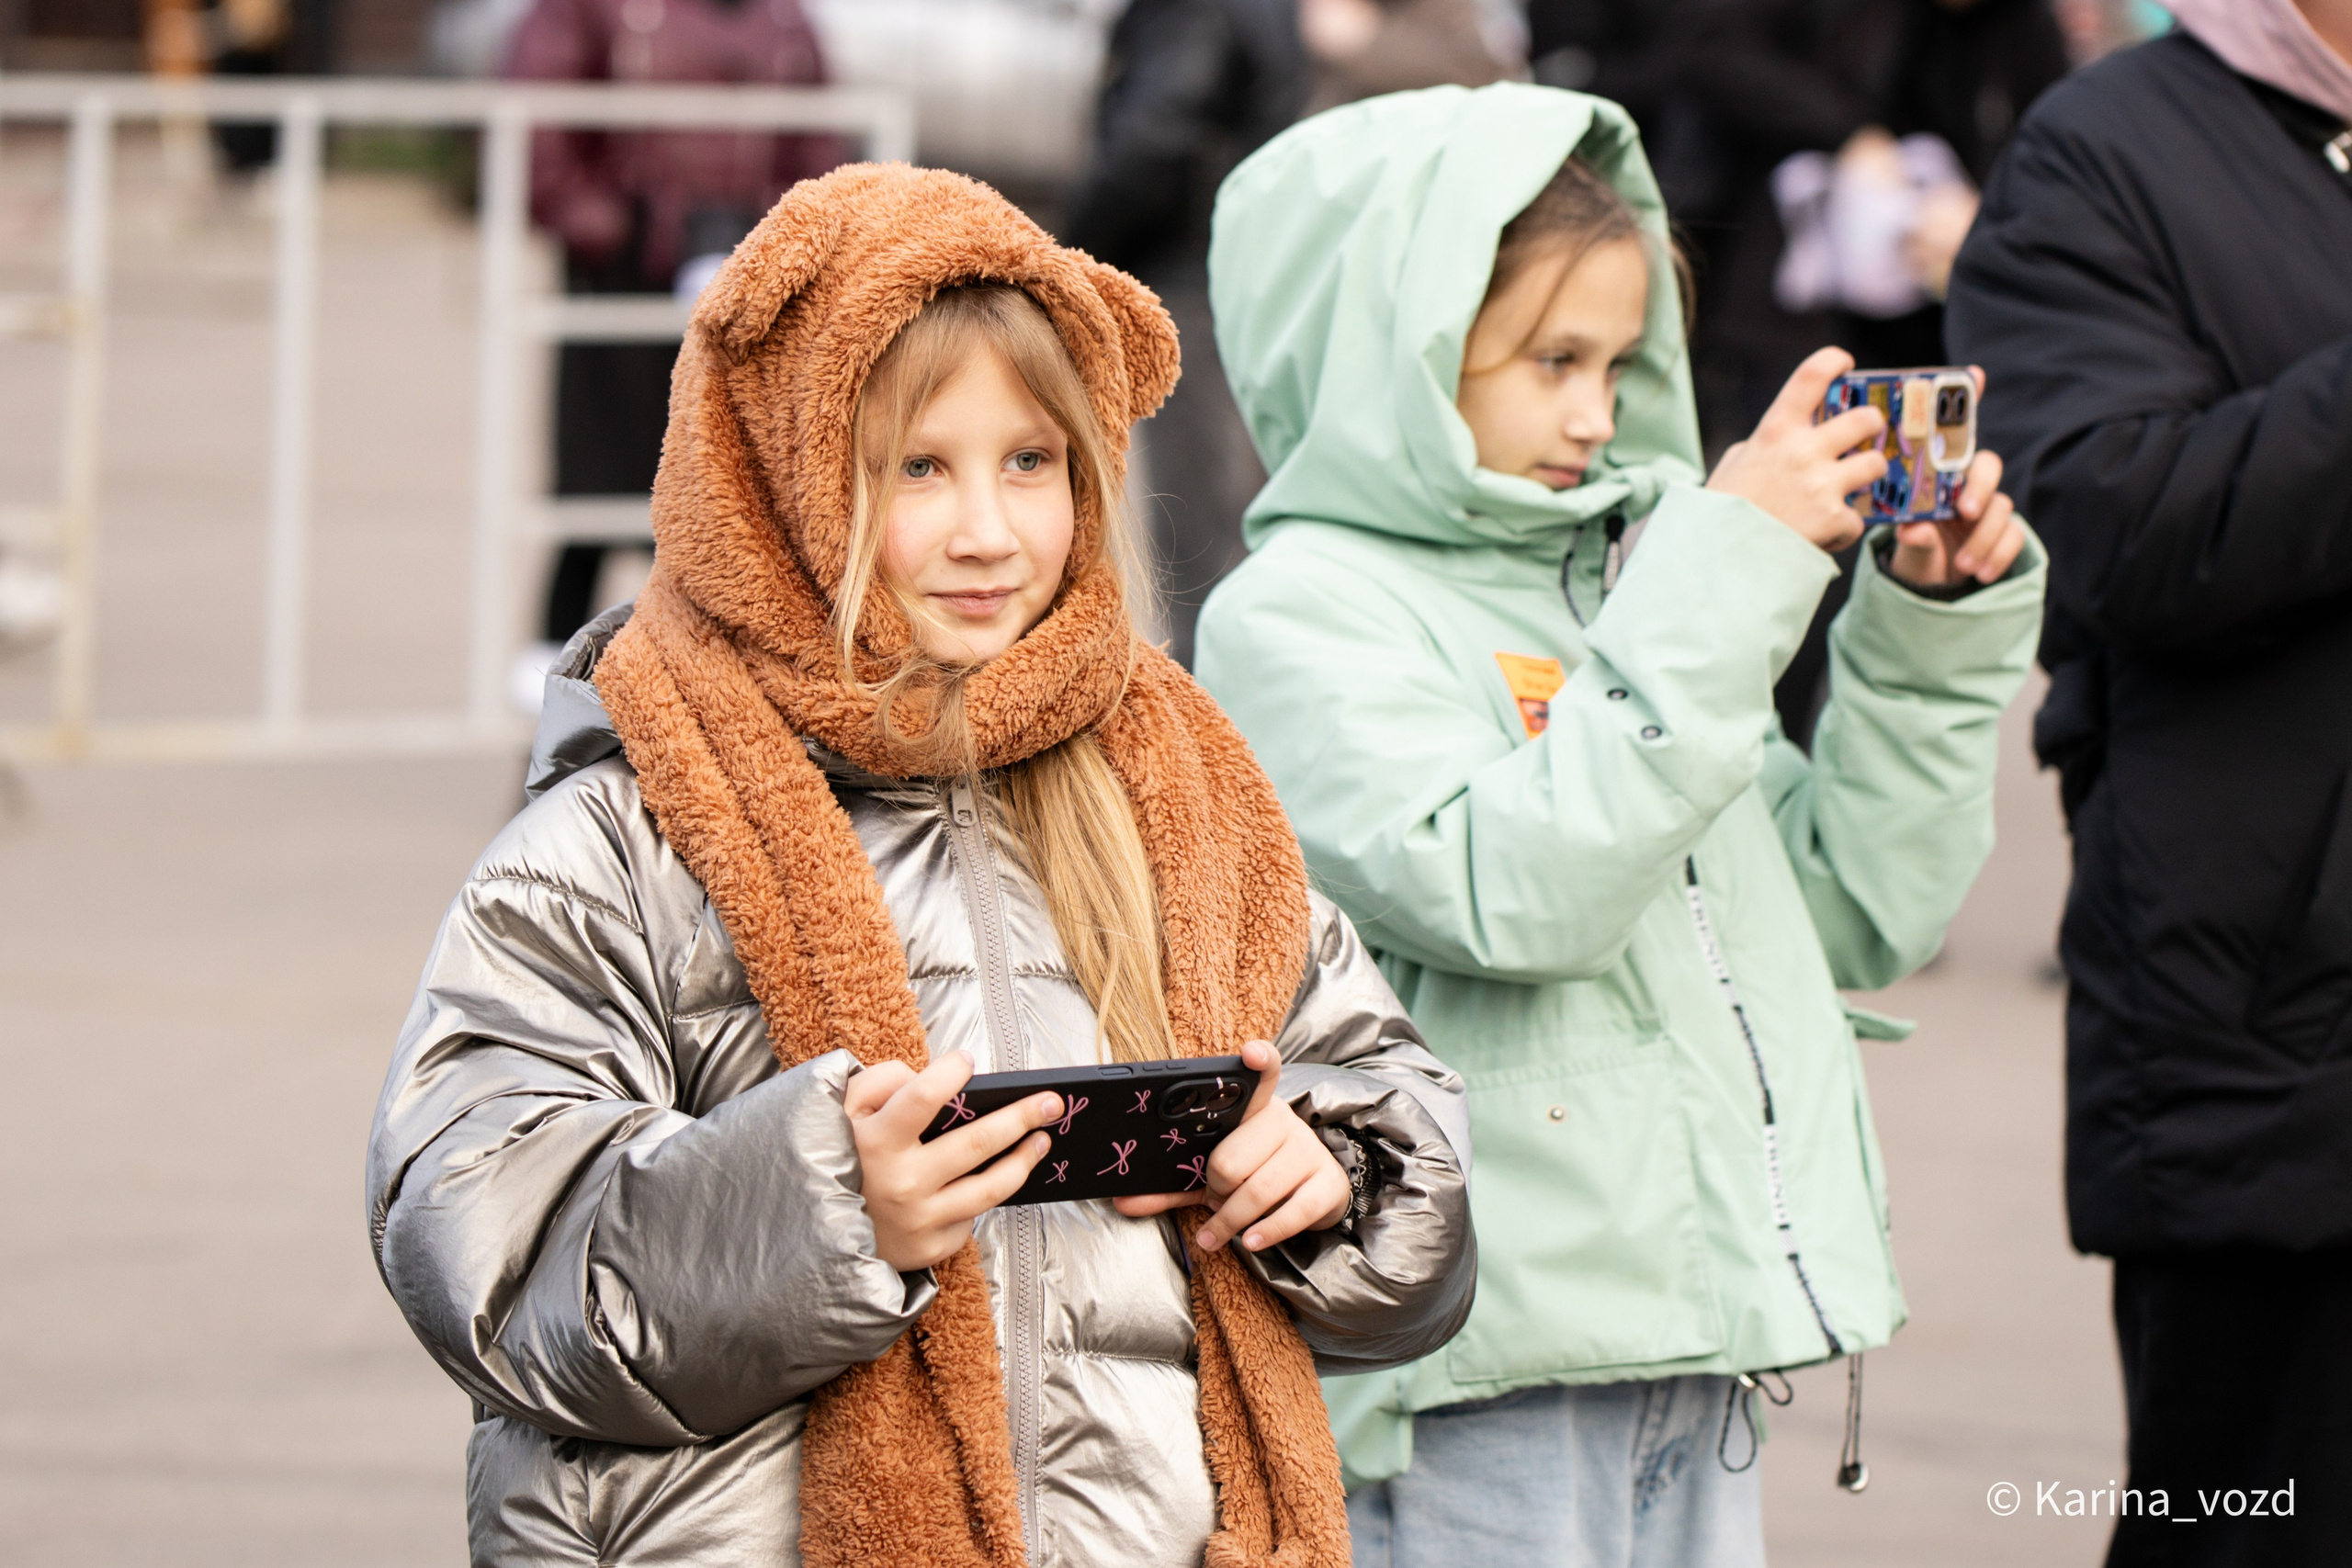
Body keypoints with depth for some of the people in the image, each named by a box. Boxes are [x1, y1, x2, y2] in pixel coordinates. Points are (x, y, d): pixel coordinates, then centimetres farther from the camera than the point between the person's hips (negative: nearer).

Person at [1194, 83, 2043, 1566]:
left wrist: (1937, 629, 7)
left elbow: (1861, 913, 20)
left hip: (1695, 1368, 7)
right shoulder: (1298, 613, -6)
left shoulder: (1621, 578, 15)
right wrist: (1729, 578, -18)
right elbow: (1510, 891, -22)